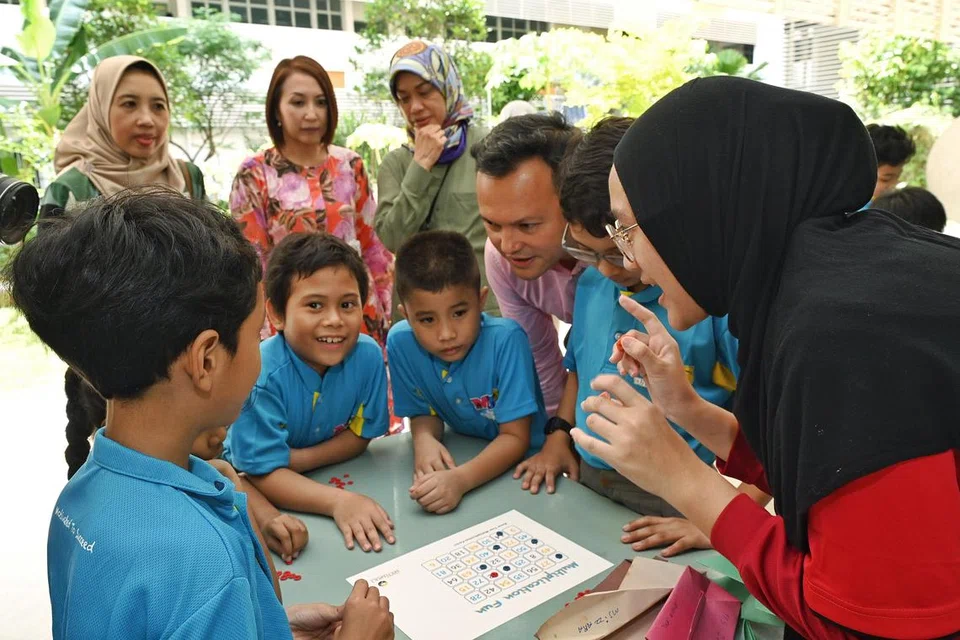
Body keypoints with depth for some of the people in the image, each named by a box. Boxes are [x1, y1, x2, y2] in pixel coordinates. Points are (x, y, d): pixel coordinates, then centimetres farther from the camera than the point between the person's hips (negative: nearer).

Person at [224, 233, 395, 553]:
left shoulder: (368, 355, -17)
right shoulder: (260, 373, -28)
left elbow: (360, 434, -5)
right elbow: (262, 473, -25)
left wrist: (296, 459, -20)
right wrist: (338, 501, -39)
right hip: (258, 493, -3)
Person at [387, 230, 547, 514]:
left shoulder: (505, 339, -24)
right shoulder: (401, 342, -13)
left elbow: (516, 438, -20)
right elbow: (423, 413, 1)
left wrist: (460, 478, -34)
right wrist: (424, 440, -20)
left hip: (523, 460, -4)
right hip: (459, 455, 4)